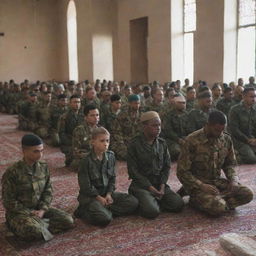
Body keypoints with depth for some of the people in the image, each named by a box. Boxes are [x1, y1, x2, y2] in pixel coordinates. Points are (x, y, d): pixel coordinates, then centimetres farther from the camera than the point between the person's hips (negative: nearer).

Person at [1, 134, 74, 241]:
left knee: (68, 220, -11)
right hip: (18, 213, -5)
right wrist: (30, 213, -17)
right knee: (34, 231, -35)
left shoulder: (44, 167, -1)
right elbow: (9, 202, -13)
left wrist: (42, 210, -11)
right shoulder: (12, 172, -17)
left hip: (39, 209, 5)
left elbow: (48, 192, 6)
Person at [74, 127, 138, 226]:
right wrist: (99, 198, -12)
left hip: (106, 193, 7)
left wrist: (108, 194, -4)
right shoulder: (86, 161, -14)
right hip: (90, 195, -6)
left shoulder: (110, 156, 4)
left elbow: (112, 178, 10)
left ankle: (104, 209, -10)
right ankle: (84, 212, -4)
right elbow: (85, 186, -13)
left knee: (133, 202, -9)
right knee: (104, 218, -31)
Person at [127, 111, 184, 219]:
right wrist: (150, 188, -14)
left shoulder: (162, 143, 8)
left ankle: (155, 200, 8)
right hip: (141, 185, -5)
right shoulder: (134, 144, -8)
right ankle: (143, 202, 5)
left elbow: (167, 166, 9)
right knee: (152, 211, -27)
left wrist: (162, 185, -7)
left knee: (178, 204, -14)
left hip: (159, 183, 5)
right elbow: (133, 170, -10)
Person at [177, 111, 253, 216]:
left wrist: (233, 180, -7)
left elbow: (229, 164, 13)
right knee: (218, 207, -30)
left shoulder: (226, 139, -1)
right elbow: (182, 172, -14)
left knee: (247, 194, -14)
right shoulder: (193, 140, -17)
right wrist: (202, 186, -24)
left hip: (217, 181, 6)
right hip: (197, 183, -6)